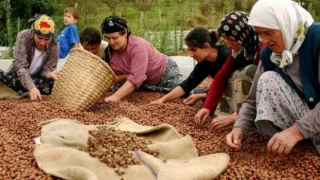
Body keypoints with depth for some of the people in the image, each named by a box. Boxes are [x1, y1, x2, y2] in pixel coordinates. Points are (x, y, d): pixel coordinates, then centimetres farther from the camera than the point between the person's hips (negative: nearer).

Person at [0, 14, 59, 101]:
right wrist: (31, 87, -45)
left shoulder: (54, 47, -15)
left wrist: (50, 74, -40)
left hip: (36, 79, 2)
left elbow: (47, 69, -13)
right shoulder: (23, 37, -21)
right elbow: (20, 67, -29)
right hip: (18, 77, -1)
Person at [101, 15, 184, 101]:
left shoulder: (138, 46, -34)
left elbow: (135, 79, -42)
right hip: (145, 83, 6)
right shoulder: (110, 50, -14)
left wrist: (115, 97, -52)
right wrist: (128, 76, -32)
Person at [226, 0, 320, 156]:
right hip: (303, 116, 6)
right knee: (268, 79, -16)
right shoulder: (269, 54, -2)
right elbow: (254, 100, 1)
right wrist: (239, 127, -16)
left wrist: (297, 131, -37)